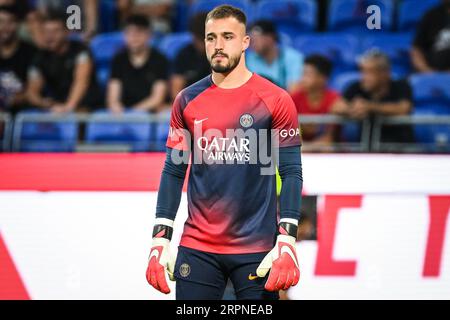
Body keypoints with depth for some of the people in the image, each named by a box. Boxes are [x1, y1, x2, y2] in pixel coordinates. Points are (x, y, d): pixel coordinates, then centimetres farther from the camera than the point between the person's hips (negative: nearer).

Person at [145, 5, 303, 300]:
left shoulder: (275, 100, -2)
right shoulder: (188, 101, 7)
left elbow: (291, 173, -3)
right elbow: (174, 172, 10)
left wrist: (287, 241, -11)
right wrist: (161, 239, 3)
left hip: (256, 250, -2)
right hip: (198, 248, 2)